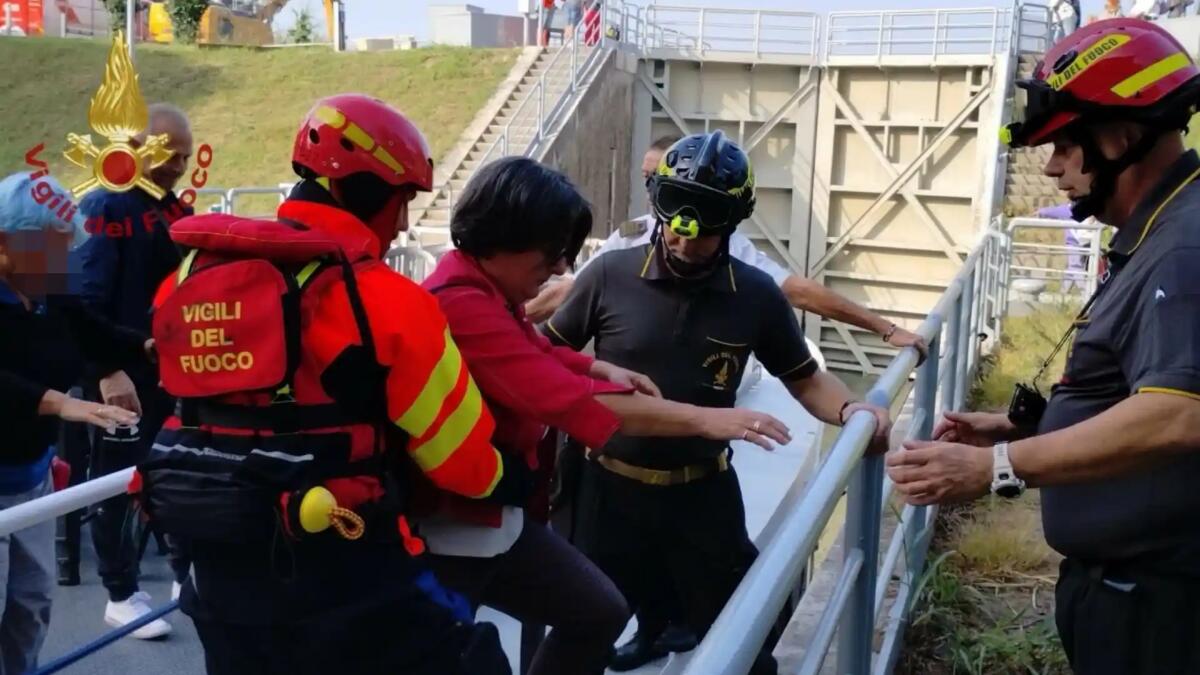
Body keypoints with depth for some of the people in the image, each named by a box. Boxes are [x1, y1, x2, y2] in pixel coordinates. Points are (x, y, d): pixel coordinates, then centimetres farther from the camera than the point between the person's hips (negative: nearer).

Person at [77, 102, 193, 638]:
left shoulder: (176, 212, 11)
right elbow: (88, 300, -17)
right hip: (122, 376, -7)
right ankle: (121, 596, 18)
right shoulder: (103, 207, -11)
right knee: (118, 484, 5)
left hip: (173, 371, 7)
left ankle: (189, 576, 27)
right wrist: (107, 371, -22)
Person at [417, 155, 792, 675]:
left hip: (490, 508, 10)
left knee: (599, 612, 15)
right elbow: (567, 396, -34)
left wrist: (601, 369, 3)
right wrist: (703, 419, -31)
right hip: (454, 522, -10)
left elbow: (534, 353, 23)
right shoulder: (461, 304, -28)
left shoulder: (486, 288, 5)